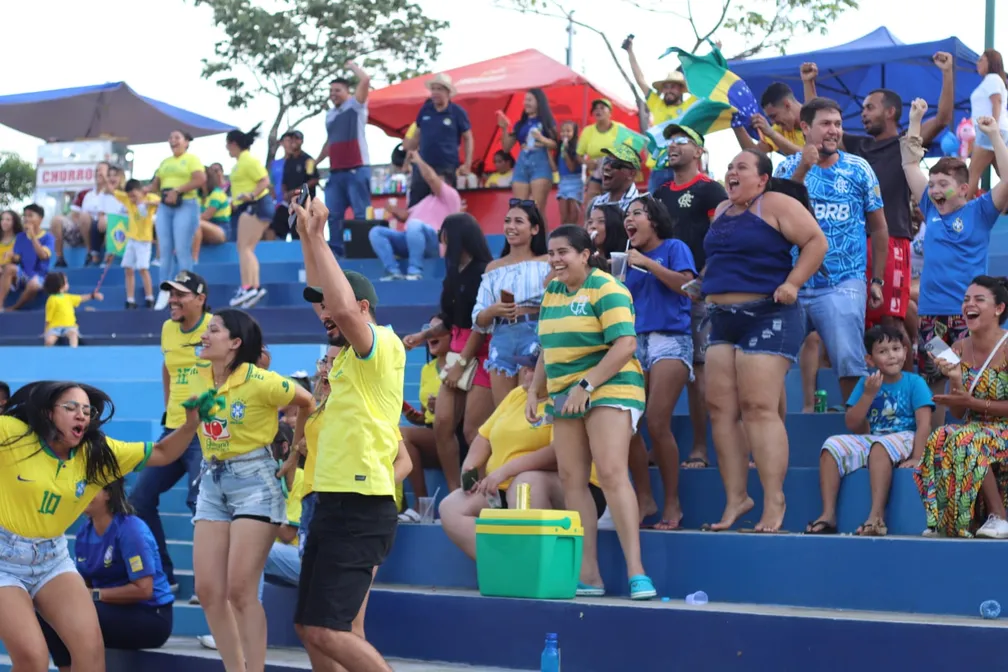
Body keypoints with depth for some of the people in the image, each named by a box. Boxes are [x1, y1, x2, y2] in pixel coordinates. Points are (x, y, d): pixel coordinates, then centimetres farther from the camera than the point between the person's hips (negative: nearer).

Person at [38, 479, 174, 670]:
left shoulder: (131, 529, -17)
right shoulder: (84, 533, 5)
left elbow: (143, 589, -22)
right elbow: (85, 585, 10)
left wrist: (95, 595, -19)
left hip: (151, 617, -7)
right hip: (114, 610, 7)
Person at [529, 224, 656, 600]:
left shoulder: (606, 290, -8)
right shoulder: (552, 292, 16)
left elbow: (625, 345, -17)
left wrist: (586, 386, -21)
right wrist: (534, 392, 13)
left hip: (607, 390, -8)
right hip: (565, 396, 8)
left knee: (612, 474, -18)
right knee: (571, 480, 1)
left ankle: (636, 572, -18)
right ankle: (587, 575, 2)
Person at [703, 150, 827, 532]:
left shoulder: (776, 204, -5)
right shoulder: (722, 212, 19)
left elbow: (816, 241, -10)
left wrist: (792, 284, -16)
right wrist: (709, 290, 17)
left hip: (767, 318, -8)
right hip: (723, 319, 8)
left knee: (759, 408, -14)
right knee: (721, 409, 2)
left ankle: (774, 502, -12)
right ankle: (735, 499, 7)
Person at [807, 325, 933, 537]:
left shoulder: (914, 382, -1)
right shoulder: (866, 383, 9)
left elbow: (924, 424, -10)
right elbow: (852, 424, 2)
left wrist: (917, 458, -22)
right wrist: (868, 395, -10)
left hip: (904, 439, -5)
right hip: (870, 439, 5)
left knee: (879, 446, -37)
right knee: (832, 446, -18)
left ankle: (877, 516, -41)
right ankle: (828, 515, -22)